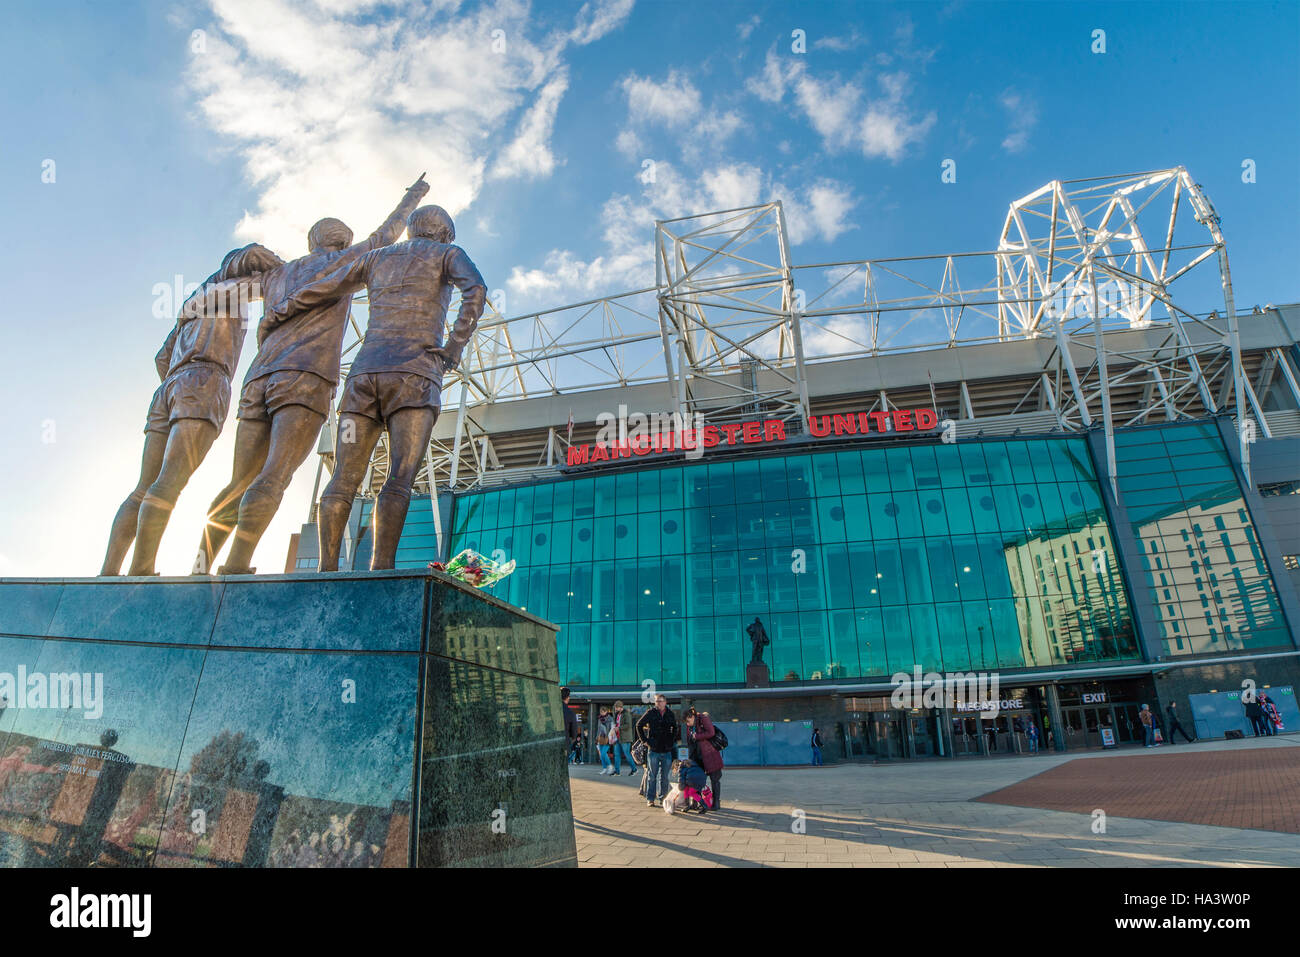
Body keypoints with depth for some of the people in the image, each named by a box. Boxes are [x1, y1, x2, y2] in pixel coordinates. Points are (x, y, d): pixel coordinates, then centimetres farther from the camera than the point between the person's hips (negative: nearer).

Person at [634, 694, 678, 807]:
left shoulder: (671, 715, 6)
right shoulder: (650, 713, -3)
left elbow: (675, 729, 22)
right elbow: (639, 725, 2)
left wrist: (673, 741, 10)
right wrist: (645, 740, -2)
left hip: (667, 751, 2)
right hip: (653, 751, -2)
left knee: (664, 777, 9)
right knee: (652, 776, 2)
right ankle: (650, 799, 9)